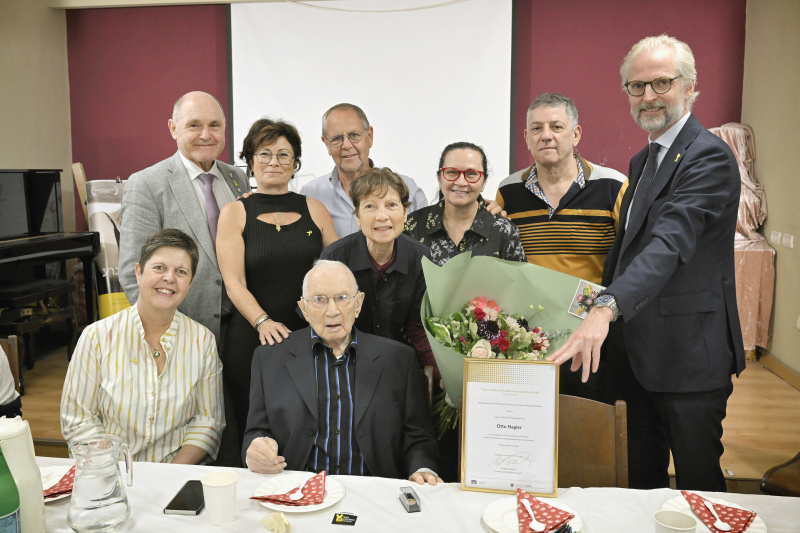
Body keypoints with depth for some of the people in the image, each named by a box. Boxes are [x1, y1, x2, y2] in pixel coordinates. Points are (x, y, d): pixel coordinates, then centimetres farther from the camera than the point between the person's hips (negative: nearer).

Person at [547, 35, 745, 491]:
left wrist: (607, 309, -42)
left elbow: (670, 242, -30)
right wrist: (599, 305, 12)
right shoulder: (643, 160, 15)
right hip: (638, 348, 8)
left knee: (697, 485, 7)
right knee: (642, 477, 20)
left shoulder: (709, 157, -15)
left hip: (689, 353, -8)